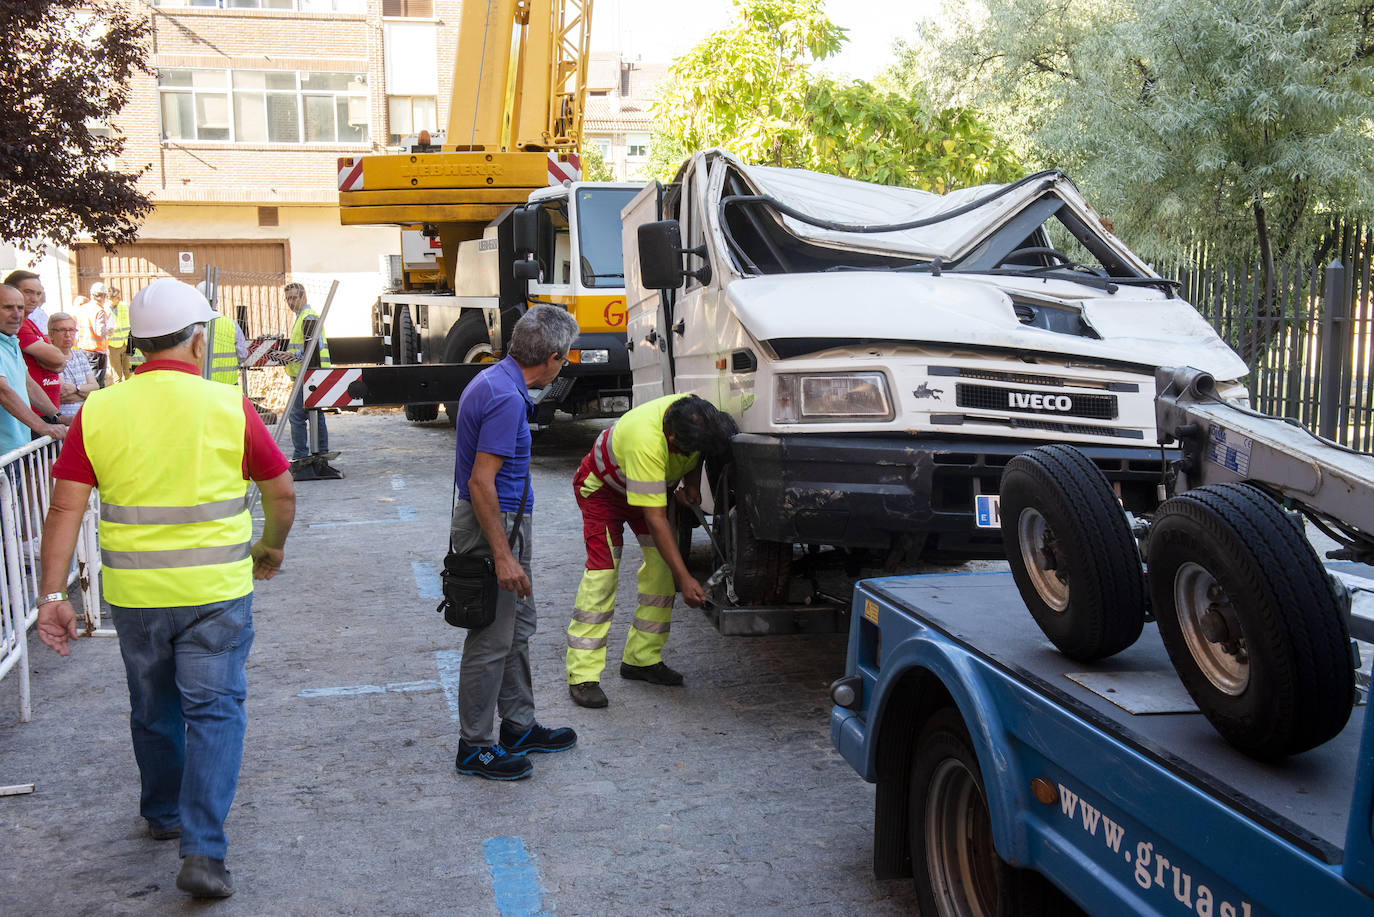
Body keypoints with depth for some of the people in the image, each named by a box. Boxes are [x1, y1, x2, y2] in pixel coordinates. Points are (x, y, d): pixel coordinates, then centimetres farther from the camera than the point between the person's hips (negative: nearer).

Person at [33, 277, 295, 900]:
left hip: (133, 592, 3)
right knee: (214, 711, 4)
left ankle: (163, 814, 41)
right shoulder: (228, 407, -8)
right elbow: (282, 492, 1)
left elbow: (65, 510, -6)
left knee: (153, 708, 21)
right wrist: (271, 547, 18)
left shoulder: (98, 411, -3)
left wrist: (52, 595, -2)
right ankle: (203, 851, -4)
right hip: (217, 590, -3)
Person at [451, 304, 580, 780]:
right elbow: (481, 482, -26)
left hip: (505, 522, 11)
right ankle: (475, 748, 11)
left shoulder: (494, 379, 8)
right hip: (493, 525, -11)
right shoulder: (507, 399, -23)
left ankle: (518, 726, 31)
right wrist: (503, 556, -25)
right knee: (490, 641, -1)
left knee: (518, 628, 19)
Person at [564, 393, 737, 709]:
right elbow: (655, 520, -40)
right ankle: (582, 675, -15)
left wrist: (692, 483, -12)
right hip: (603, 485, -7)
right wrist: (685, 579, -40)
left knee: (663, 566, -3)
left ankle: (642, 658, 6)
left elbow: (697, 456, 4)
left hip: (655, 485, 7)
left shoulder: (695, 414, -24)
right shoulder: (646, 444, -44)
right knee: (602, 571, -17)